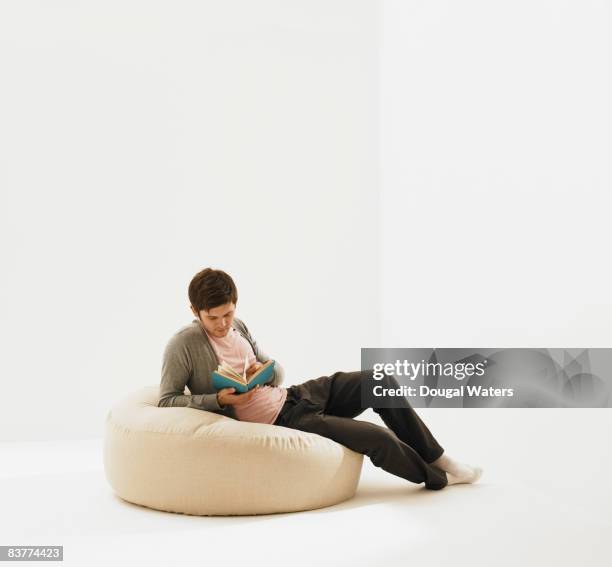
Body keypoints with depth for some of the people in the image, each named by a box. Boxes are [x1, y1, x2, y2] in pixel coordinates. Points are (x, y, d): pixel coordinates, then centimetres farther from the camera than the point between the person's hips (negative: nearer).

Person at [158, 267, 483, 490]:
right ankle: (437, 477, 11)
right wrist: (219, 399, -24)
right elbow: (166, 401, -14)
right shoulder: (183, 345, -13)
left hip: (293, 396, 8)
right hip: (280, 423, -8)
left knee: (379, 382, -3)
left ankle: (436, 456, 12)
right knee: (376, 437, -18)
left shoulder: (237, 327, 8)